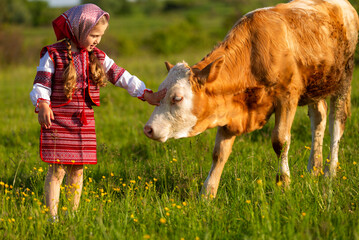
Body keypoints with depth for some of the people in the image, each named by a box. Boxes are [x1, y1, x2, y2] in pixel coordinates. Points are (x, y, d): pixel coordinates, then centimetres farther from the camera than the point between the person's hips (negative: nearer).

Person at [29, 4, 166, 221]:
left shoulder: (98, 58, 8)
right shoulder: (54, 55, -6)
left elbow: (123, 77, 7)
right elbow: (41, 84, -7)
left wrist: (148, 95, 2)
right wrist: (43, 106, -26)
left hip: (84, 123, 5)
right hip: (57, 121, -5)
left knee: (77, 169, 9)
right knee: (57, 169, -5)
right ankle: (52, 216, 0)